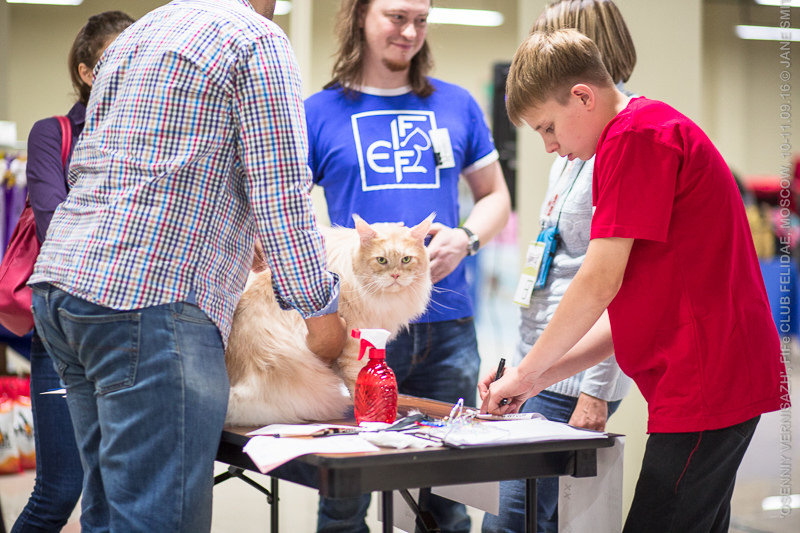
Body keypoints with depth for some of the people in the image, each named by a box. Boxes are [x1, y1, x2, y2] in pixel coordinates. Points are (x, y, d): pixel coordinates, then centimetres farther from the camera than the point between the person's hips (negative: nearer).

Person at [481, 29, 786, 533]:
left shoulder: (634, 136, -9)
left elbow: (600, 282, -14)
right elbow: (631, 312, 21)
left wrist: (526, 372, -2)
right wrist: (540, 378, 15)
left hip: (707, 384, -10)